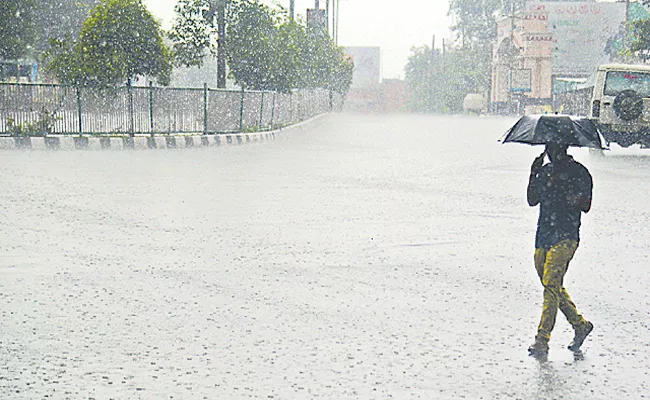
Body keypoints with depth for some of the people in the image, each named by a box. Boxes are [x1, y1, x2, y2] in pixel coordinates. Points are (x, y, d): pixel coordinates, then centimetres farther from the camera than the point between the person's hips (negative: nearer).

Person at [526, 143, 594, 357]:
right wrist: (534, 174, 1)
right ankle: (580, 324, 29)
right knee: (553, 287, 11)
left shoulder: (579, 172, -3)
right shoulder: (545, 170, 16)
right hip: (543, 236, 7)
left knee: (551, 284, -15)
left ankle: (542, 340, -17)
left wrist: (563, 186, -19)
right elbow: (532, 200, 12)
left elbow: (585, 207, -9)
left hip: (565, 237, -7)